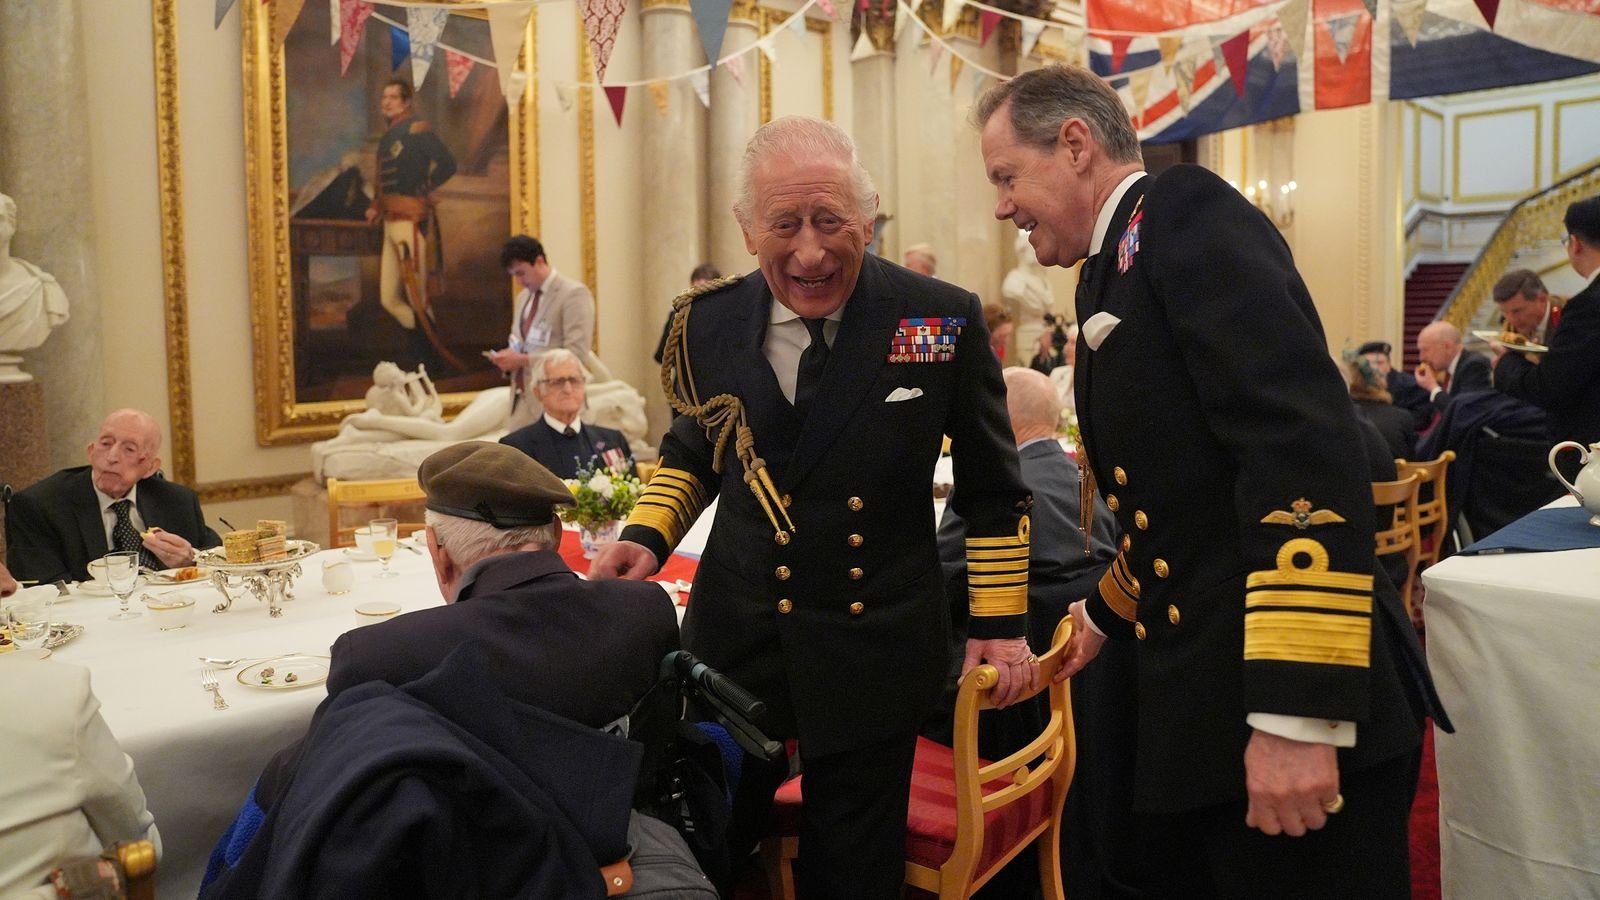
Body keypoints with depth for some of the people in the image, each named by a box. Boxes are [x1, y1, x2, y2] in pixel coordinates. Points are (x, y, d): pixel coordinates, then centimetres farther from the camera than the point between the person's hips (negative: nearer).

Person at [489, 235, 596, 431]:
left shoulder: (574, 294, -8)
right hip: (521, 403, 7)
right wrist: (509, 358, 3)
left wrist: (524, 360, -17)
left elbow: (577, 355, -16)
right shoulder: (523, 297, 17)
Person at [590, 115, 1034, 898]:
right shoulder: (710, 323, -5)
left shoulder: (945, 322, -11)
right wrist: (647, 536, -2)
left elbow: (992, 488, 1)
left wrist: (999, 621, 0)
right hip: (734, 636, 2)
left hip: (872, 649, -2)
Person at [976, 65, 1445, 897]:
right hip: (1201, 707, 9)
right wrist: (1107, 612, 37)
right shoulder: (1118, 272, 17)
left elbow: (1306, 446, -23)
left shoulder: (1189, 212, -10)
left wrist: (1300, 711, -27)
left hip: (1283, 709, -9)